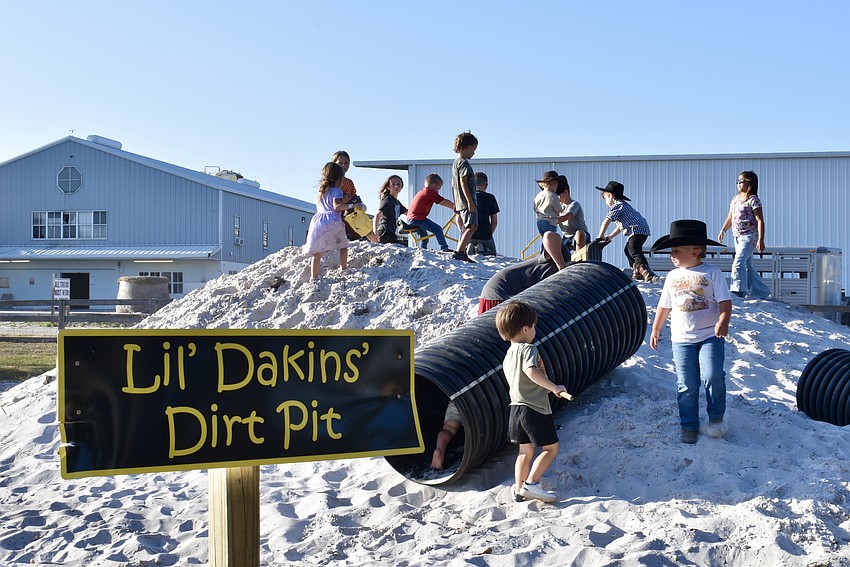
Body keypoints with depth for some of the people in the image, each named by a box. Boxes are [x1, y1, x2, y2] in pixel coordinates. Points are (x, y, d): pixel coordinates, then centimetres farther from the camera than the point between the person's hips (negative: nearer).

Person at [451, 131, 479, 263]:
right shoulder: (463, 162, -10)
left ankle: (461, 253, 14)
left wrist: (456, 203, 27)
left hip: (460, 202, 10)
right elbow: (463, 182, -18)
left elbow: (453, 185, 23)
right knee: (472, 226, -17)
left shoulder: (455, 162, 20)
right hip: (467, 202, -10)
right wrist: (470, 201, -21)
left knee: (466, 227, 14)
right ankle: (459, 252, -27)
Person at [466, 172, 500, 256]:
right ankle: (484, 250, -8)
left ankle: (468, 248, -6)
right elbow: (494, 221, 2)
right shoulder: (490, 198, 0)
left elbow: (459, 219, 5)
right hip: (485, 235, -1)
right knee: (492, 253, 26)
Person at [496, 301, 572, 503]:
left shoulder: (508, 354, 13)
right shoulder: (528, 349, -14)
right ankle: (531, 483, -6)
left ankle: (519, 488, 17)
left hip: (516, 407, 8)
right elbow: (531, 371, -33)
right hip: (535, 409, -8)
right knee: (551, 448, 3)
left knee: (526, 451, 17)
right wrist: (554, 388, -30)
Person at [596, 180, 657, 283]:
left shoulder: (616, 206, -6)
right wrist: (610, 236, 28)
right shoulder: (622, 204, 27)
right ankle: (637, 272, 26)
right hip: (642, 229, 11)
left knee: (635, 251, -21)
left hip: (637, 229, -11)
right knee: (628, 250, 22)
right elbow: (621, 225, 30)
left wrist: (600, 236, 0)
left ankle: (647, 273, -35)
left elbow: (606, 222, -10)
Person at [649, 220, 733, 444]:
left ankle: (716, 418, 4)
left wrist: (723, 321, -25)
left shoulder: (712, 273, -3)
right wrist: (656, 330, 21)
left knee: (712, 377, -18)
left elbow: (725, 302, -8)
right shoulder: (672, 276, 10)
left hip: (710, 336, -3)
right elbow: (664, 306, 19)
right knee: (687, 385, 3)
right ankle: (689, 426, 15)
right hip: (682, 339, 4)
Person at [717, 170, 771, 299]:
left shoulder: (753, 200, -10)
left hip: (750, 236, -9)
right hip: (738, 237, 9)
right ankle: (762, 292, 23)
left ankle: (738, 291, -24)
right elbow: (730, 218, 21)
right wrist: (723, 231, 9)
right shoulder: (735, 199, 13)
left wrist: (761, 240, -20)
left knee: (738, 263, -21)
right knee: (747, 266, 12)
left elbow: (760, 221, -14)